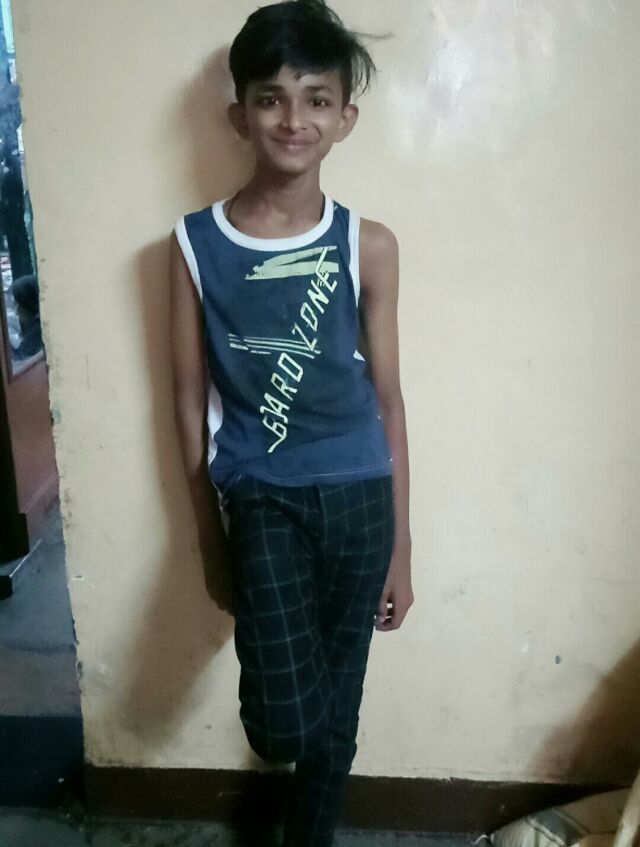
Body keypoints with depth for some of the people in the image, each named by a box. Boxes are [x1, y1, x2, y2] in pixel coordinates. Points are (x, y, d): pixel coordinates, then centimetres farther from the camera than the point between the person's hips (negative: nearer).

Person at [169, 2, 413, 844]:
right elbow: (191, 401, 1)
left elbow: (387, 398, 1)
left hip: (357, 498, 2)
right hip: (261, 498, -1)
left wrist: (401, 546, 3)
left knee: (335, 717, 14)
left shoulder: (367, 245, -4)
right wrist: (211, 539, 5)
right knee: (283, 723, -15)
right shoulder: (194, 244, -5)